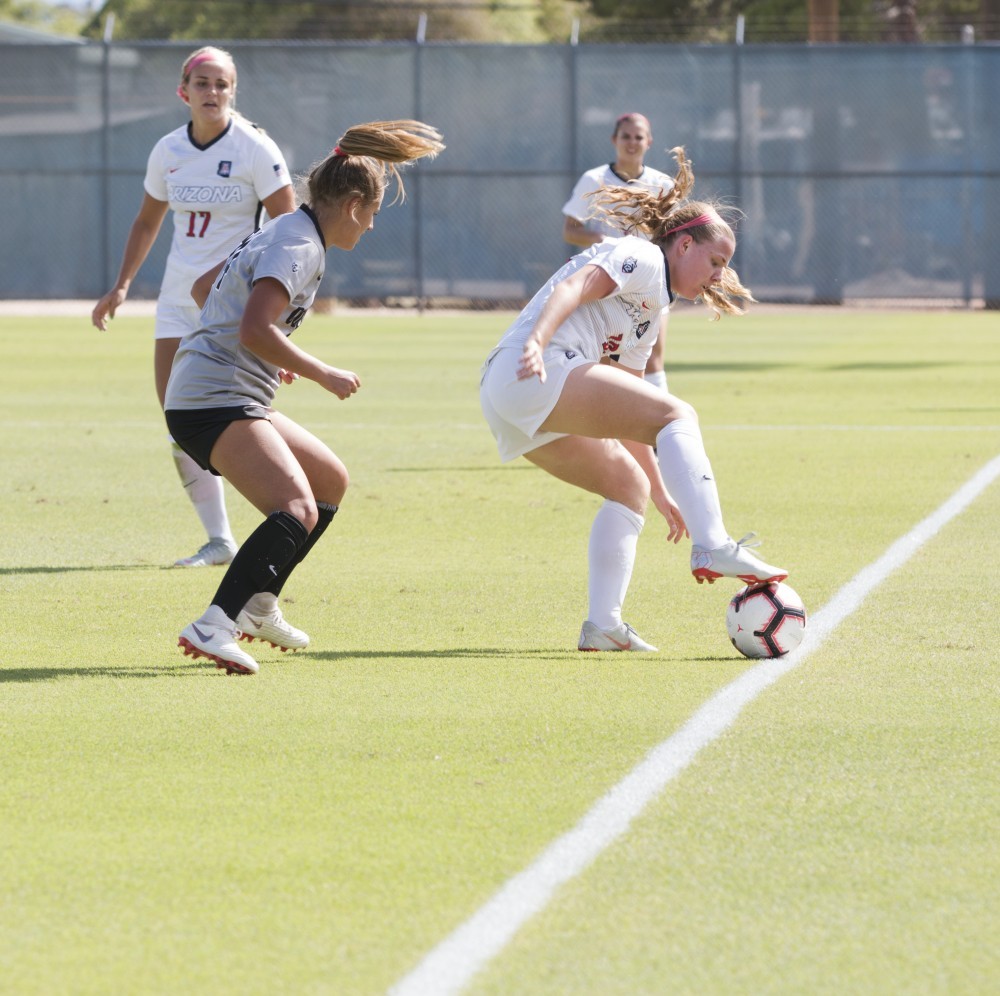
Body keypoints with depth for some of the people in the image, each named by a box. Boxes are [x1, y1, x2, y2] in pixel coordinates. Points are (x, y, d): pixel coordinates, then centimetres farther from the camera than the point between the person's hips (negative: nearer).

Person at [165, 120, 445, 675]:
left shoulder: (280, 234, 19)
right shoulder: (299, 245, -12)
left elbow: (203, 289, 33)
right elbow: (255, 330, -25)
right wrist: (322, 375, -15)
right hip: (216, 402, -11)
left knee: (330, 481, 23)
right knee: (297, 510, -27)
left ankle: (258, 605, 24)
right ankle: (214, 626, -41)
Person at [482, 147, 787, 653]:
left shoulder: (650, 310, 31)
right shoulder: (643, 259, 3)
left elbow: (628, 417, 31)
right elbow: (573, 288, -15)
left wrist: (659, 491, 29)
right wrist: (536, 342, -32)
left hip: (509, 406, 10)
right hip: (533, 373, -10)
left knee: (629, 485, 15)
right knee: (677, 414, -15)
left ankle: (603, 624, 4)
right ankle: (713, 548, -29)